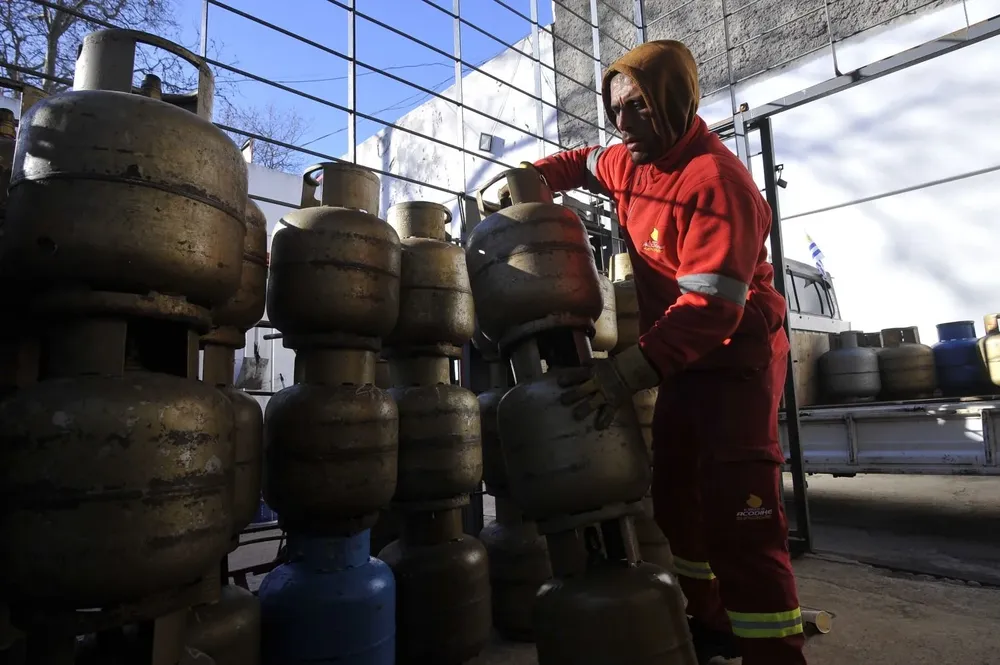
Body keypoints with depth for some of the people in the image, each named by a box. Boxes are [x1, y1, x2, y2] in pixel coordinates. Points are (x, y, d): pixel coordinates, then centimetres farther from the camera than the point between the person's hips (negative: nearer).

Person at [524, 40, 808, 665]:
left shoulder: (716, 181, -24)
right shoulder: (631, 162, 4)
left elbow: (714, 305, -32)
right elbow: (584, 162, 26)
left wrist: (632, 371, -40)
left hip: (737, 357, -9)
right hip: (683, 357, 9)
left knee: (740, 516, -13)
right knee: (677, 495, 15)